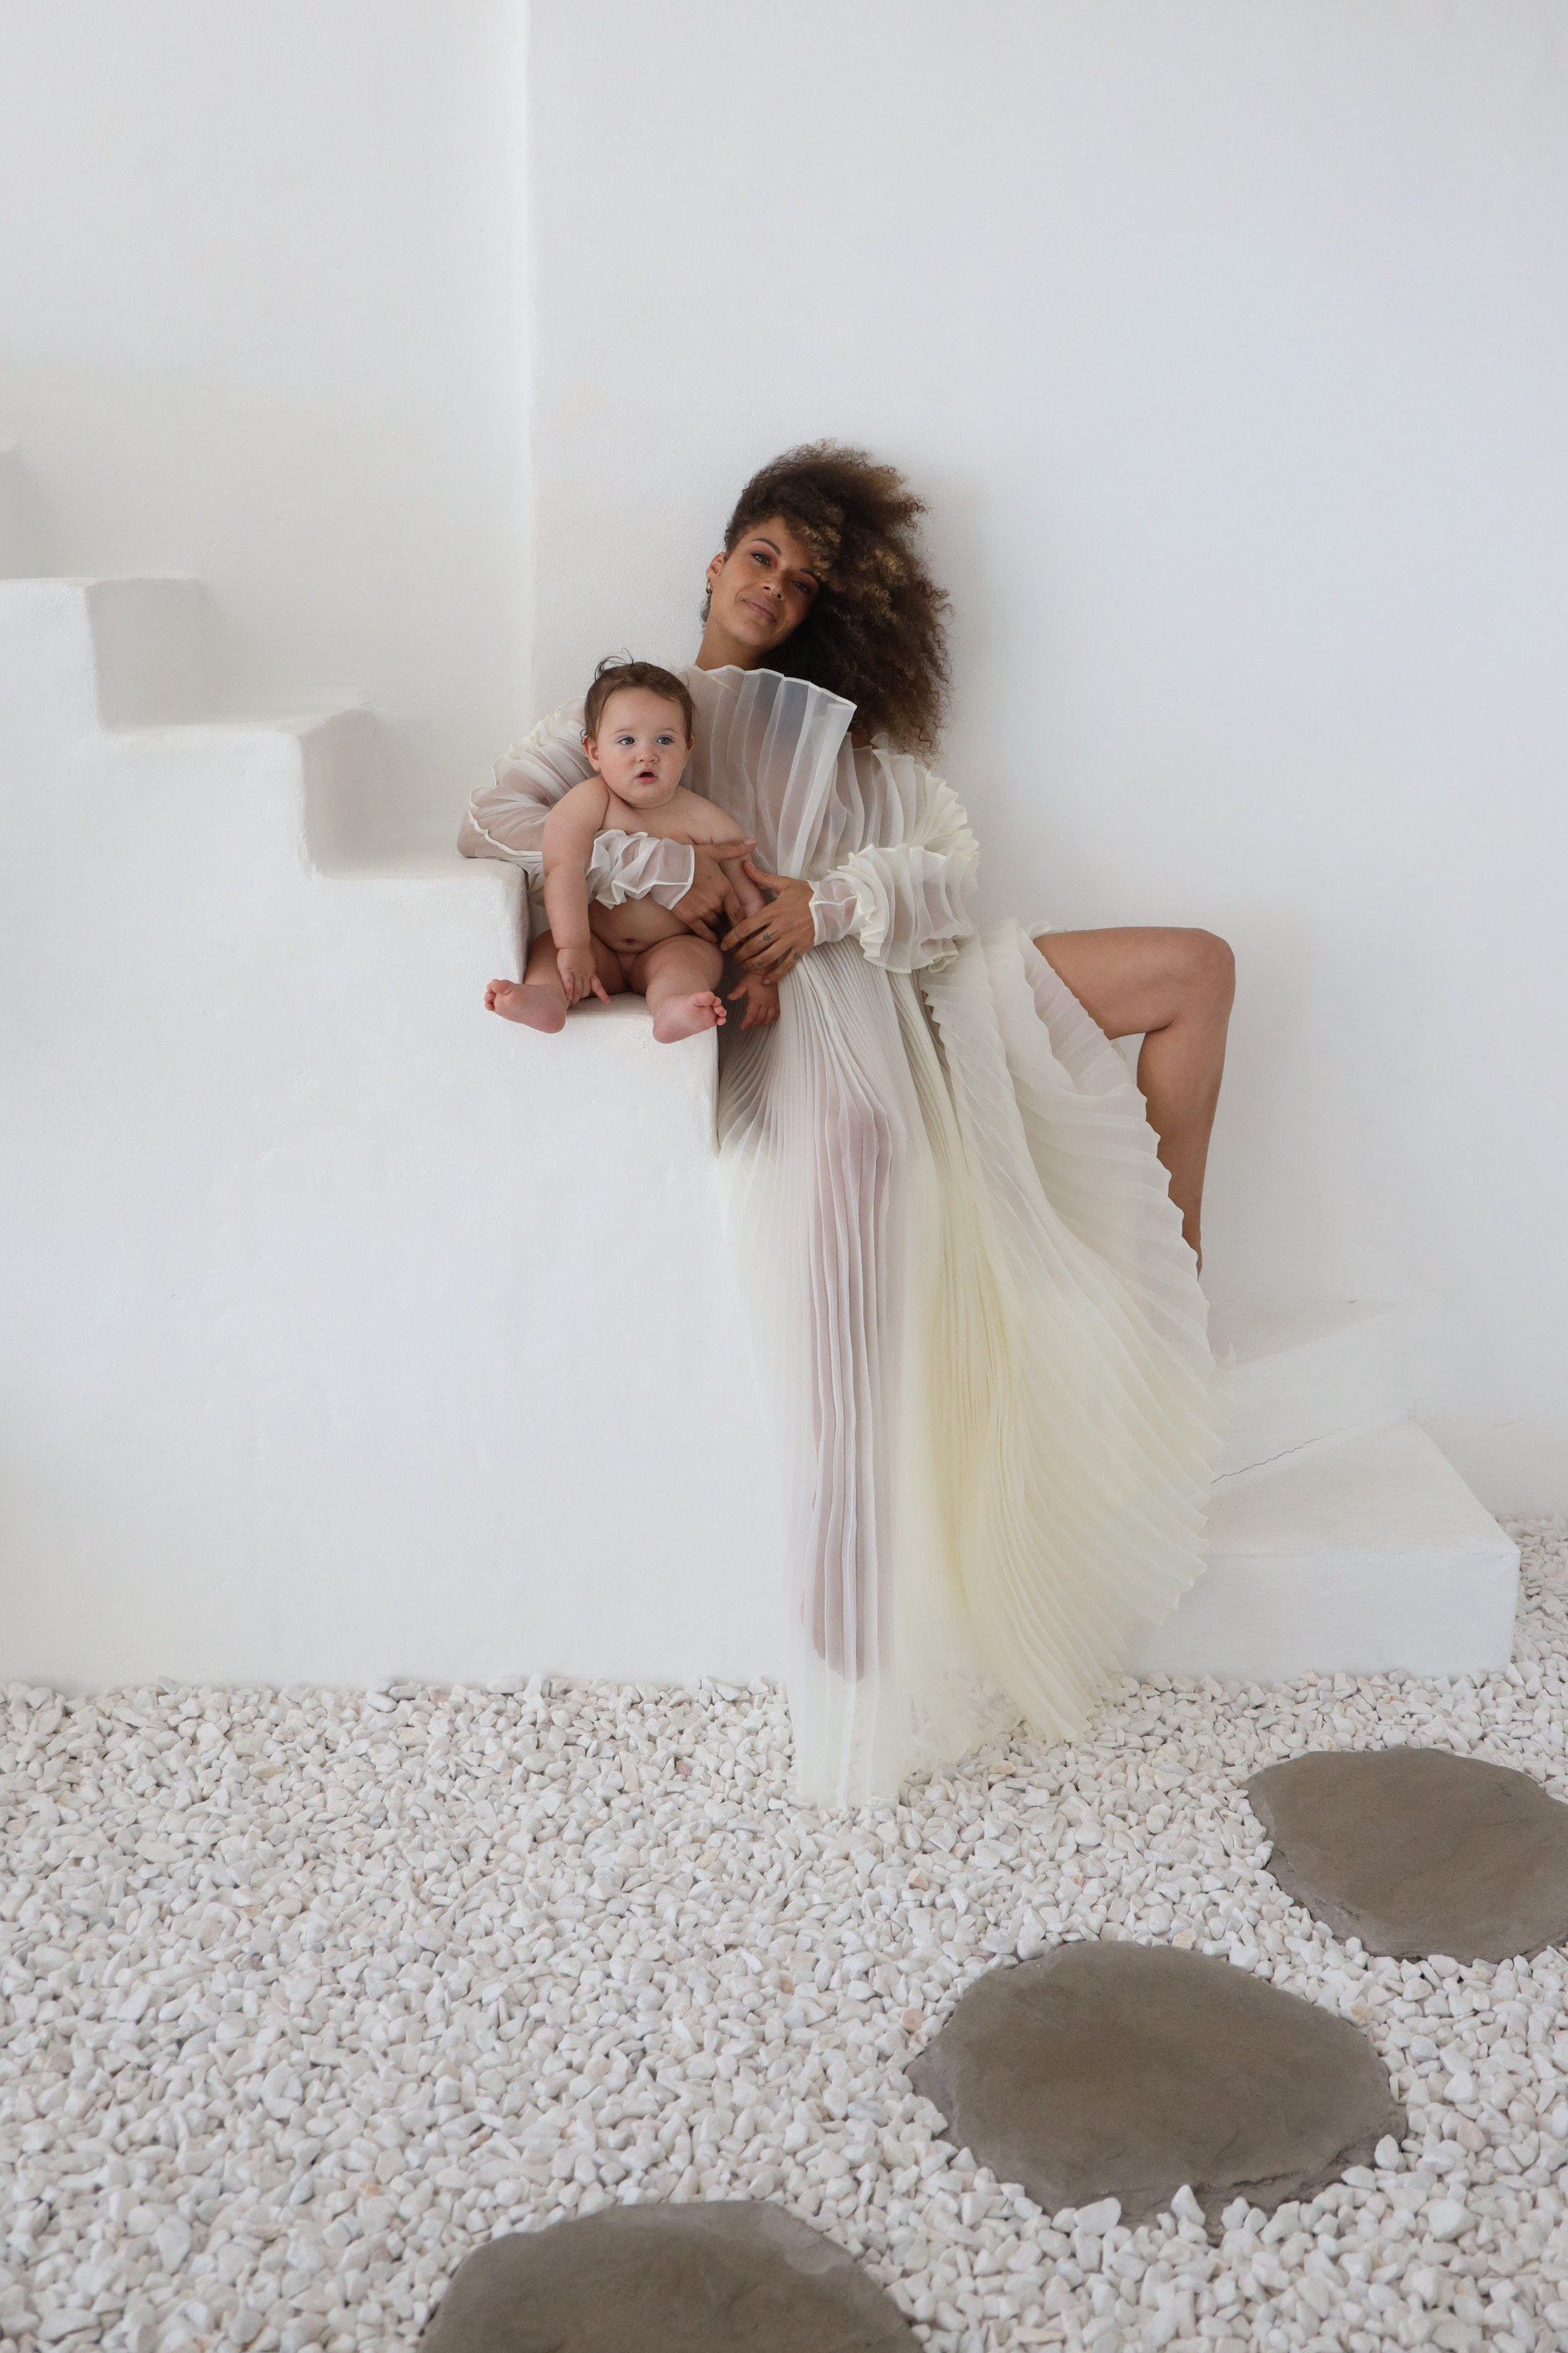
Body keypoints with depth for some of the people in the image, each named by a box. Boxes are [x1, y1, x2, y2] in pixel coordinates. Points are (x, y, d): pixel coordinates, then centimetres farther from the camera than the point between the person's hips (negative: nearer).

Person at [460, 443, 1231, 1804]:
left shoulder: (841, 723, 28)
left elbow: (953, 864, 11)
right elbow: (497, 821, 2)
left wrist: (834, 900, -12)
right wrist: (660, 867, -12)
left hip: (909, 987, 6)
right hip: (791, 1021, -6)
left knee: (1197, 968, -2)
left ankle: (1173, 1272, 1)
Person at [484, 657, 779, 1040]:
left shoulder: (705, 820, -6)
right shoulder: (588, 801, -10)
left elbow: (751, 900, -3)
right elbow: (566, 869, -24)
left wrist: (762, 975, -12)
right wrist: (574, 947, -37)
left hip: (673, 948, -1)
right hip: (601, 953, 1)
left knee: (688, 956, -30)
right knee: (548, 946, -23)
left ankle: (672, 1008, -61)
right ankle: (546, 996, -54)